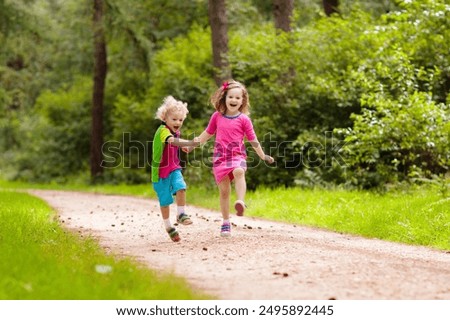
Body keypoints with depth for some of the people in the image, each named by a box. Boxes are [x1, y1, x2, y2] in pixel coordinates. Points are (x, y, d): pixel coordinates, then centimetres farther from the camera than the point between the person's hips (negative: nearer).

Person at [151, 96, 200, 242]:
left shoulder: (175, 131, 6)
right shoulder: (162, 130, -21)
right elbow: (172, 141, -43)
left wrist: (183, 147, 12)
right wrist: (192, 143, -53)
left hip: (174, 168, 6)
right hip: (161, 170, -6)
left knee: (181, 187, -21)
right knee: (165, 200, 4)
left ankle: (181, 215, -7)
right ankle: (168, 227, 20)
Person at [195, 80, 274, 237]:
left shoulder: (244, 119, 0)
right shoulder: (217, 116, 6)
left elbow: (252, 140, 6)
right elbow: (207, 133, 21)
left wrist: (263, 156, 7)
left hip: (237, 155, -2)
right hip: (220, 157, 2)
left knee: (239, 171, -37)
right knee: (224, 190, 1)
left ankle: (240, 202, -44)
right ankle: (226, 222, 11)